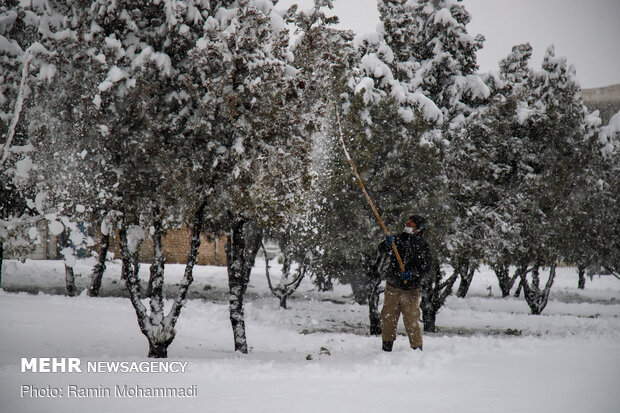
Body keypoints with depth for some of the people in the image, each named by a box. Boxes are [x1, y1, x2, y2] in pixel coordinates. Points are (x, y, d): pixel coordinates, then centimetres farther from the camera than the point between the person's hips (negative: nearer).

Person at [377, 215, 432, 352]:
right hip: (392, 287, 3)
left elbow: (425, 267, -3)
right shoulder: (398, 239, 9)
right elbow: (382, 252, 2)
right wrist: (387, 245, -20)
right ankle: (387, 348, 16)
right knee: (388, 318, 6)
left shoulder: (423, 246, 1)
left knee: (411, 321, -4)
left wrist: (412, 274, -20)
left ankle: (417, 349, 6)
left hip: (410, 290, -3)